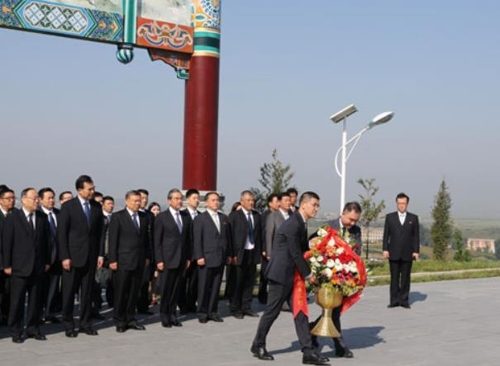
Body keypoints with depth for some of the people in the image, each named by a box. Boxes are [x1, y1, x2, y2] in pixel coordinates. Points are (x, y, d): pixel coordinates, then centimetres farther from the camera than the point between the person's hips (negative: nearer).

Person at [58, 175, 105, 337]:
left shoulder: (97, 207, 7)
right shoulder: (68, 206, -6)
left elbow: (101, 231, 10)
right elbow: (61, 232, -7)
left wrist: (101, 254, 3)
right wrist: (64, 257, -12)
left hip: (91, 256, 4)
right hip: (73, 256, -4)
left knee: (87, 292, 8)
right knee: (69, 292, 3)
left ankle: (85, 323, 17)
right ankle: (68, 325, 12)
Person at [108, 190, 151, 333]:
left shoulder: (144, 217, 11)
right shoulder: (117, 217, -4)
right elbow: (113, 239, -6)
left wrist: (147, 256, 10)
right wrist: (113, 260, -10)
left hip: (139, 261, 5)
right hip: (123, 261, -5)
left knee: (134, 292, 9)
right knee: (120, 292, 1)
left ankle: (130, 319, 18)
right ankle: (119, 321, 9)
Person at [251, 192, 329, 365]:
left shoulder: (301, 224, 10)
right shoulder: (293, 224, -20)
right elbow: (296, 254, -19)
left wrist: (308, 271, 5)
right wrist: (308, 274, -10)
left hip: (292, 274, 9)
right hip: (281, 274, -9)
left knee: (300, 313, 5)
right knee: (272, 311, 4)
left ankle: (308, 352, 5)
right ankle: (258, 345, 21)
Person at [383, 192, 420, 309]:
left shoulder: (413, 218, 7)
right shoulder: (390, 217, 7)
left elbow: (416, 236, 5)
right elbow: (386, 234, 5)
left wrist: (416, 251, -3)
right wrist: (385, 249, -3)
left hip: (407, 254, 0)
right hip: (394, 253, 0)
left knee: (405, 278, 3)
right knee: (394, 277, 2)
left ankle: (404, 300, 9)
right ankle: (394, 300, 5)